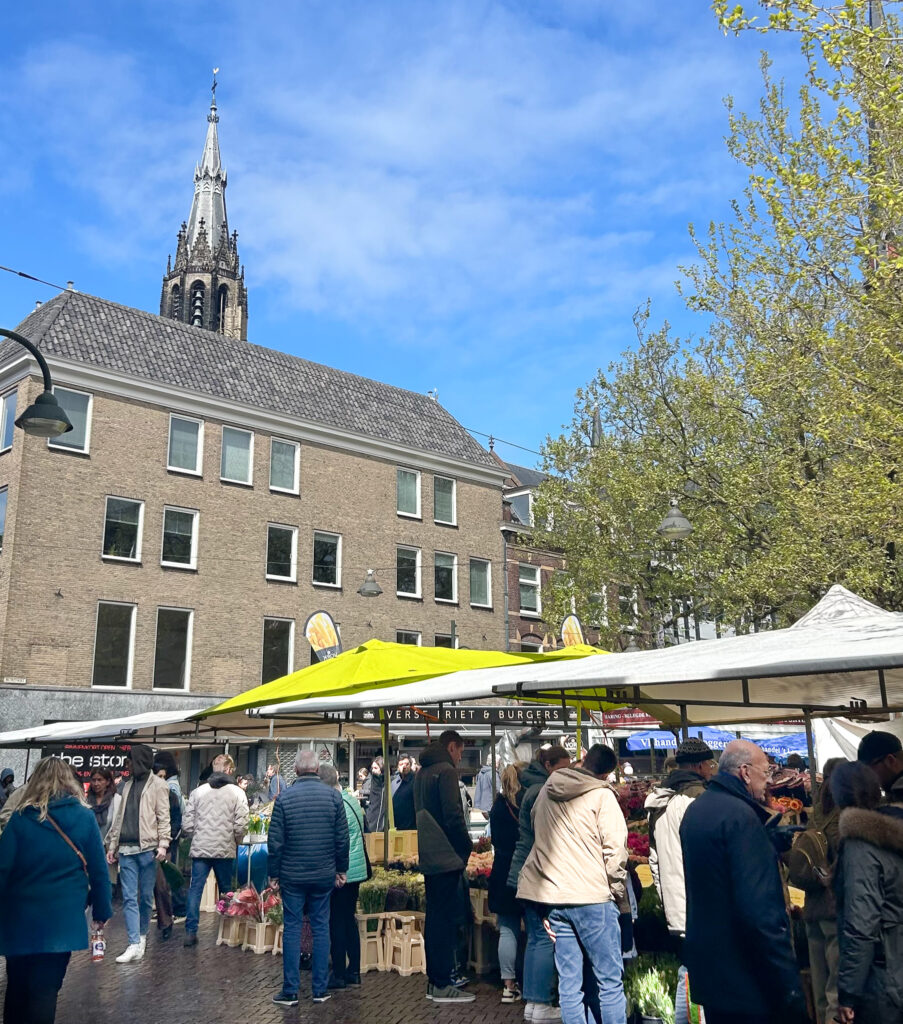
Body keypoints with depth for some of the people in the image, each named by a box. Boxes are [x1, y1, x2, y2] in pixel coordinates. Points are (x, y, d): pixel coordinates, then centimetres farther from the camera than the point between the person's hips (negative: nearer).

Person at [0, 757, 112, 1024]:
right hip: (63, 918, -1)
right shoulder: (84, 817, -3)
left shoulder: (22, 817, -4)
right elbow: (99, 870, -1)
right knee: (45, 988, 5)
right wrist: (101, 911, 8)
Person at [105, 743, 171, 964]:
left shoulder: (157, 785, 1)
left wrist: (163, 844, -14)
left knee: (146, 896, 4)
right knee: (129, 898, -3)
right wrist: (112, 845, 15)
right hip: (126, 848, 5)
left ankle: (142, 935, 23)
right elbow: (119, 818, 21)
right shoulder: (128, 786, 18)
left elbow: (163, 817, -4)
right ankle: (135, 945, -4)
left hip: (147, 848, -5)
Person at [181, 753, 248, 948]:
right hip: (225, 850, -1)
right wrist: (235, 842, 9)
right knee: (226, 891, 12)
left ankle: (191, 932, -1)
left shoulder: (198, 792, 3)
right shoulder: (236, 793, -4)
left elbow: (187, 824, 1)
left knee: (195, 890, 4)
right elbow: (241, 825, -9)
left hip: (200, 849, 1)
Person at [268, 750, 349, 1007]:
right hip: (324, 875, 1)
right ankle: (320, 989, 15)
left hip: (292, 876, -1)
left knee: (292, 928, 7)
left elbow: (275, 841, -5)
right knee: (321, 928, 10)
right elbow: (342, 838, 0)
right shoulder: (333, 796, -3)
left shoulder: (284, 797, -7)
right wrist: (341, 869, 11)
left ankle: (290, 991, 11)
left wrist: (273, 874, 5)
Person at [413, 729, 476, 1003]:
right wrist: (467, 848, -7)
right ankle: (442, 985, 0)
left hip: (429, 857, 9)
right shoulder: (446, 771, -13)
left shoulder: (421, 772, 16)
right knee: (446, 918, -4)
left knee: (434, 916, 13)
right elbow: (453, 815, -19)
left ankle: (434, 980, 19)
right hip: (447, 857, -9)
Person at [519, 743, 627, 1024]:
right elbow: (614, 850, -9)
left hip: (553, 896, 6)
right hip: (592, 897, -5)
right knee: (610, 981, 3)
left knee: (569, 985, 9)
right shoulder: (602, 795, -7)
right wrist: (619, 896, -1)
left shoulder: (546, 792, 11)